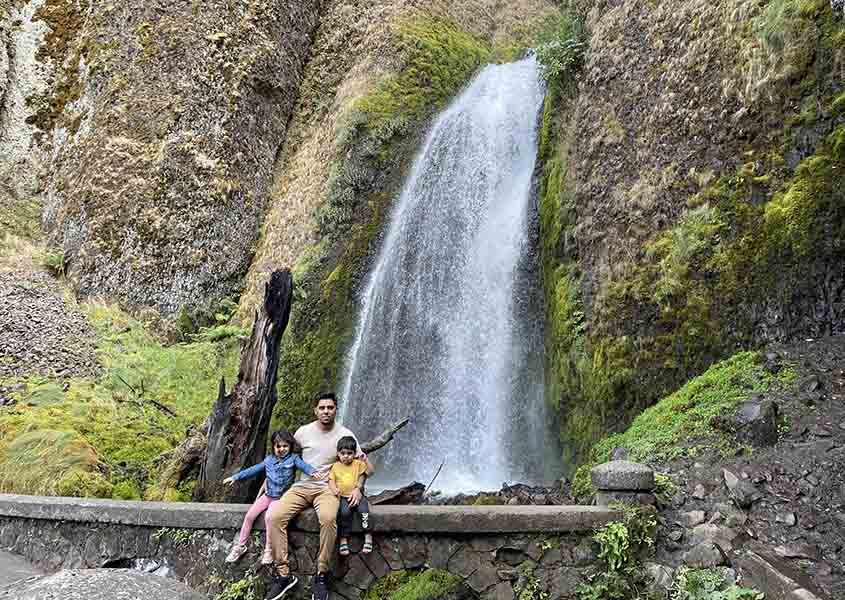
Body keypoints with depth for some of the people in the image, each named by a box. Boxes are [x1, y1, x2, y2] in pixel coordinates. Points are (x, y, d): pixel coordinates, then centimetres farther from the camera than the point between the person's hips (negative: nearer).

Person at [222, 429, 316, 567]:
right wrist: (235, 477, 11)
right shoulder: (269, 460, 6)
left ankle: (269, 549, -8)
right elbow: (253, 470, 12)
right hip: (267, 495, 5)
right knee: (249, 515, -5)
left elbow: (304, 466, -25)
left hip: (281, 497, -5)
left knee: (269, 517, -25)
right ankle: (240, 546, 12)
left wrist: (313, 472, -47)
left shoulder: (293, 459, -8)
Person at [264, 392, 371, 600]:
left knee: (328, 518, -36)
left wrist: (358, 488, -16)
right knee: (273, 516, -24)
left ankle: (322, 575, -21)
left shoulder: (345, 435, 1)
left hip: (327, 488, -2)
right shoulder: (303, 432, 7)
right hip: (301, 487, 3)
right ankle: (283, 573, -14)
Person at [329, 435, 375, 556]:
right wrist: (334, 490, -11)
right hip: (343, 497, 0)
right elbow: (331, 481, 8)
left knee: (364, 509, -28)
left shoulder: (358, 464, 6)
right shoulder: (335, 466, 9)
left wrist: (366, 460, -13)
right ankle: (343, 539, -18)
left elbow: (370, 471, -2)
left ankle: (368, 536, -16)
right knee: (344, 512, -29)